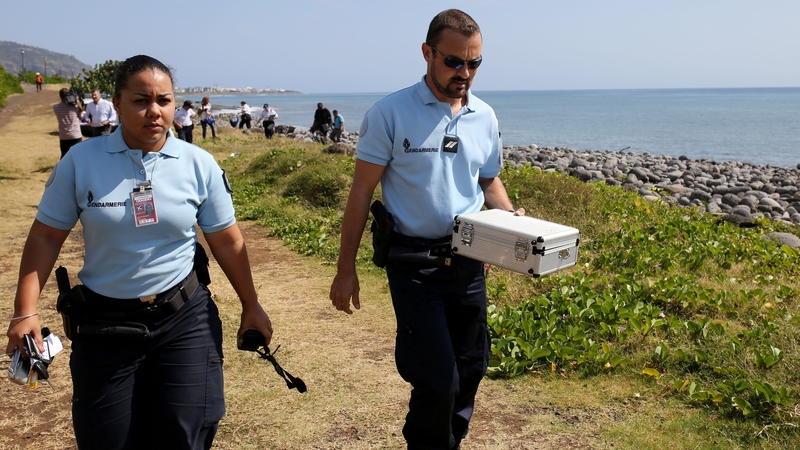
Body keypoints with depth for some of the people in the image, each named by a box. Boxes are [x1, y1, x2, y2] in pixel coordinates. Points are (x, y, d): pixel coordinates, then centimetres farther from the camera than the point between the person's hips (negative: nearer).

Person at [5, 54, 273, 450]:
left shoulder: (200, 164, -3)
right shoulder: (81, 161, -5)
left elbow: (227, 241, 3)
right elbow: (46, 236, 0)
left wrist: (250, 306, 8)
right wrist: (25, 311, -8)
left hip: (184, 317, 0)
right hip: (105, 322, 0)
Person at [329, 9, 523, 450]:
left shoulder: (485, 117, 6)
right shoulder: (390, 113, -9)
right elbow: (361, 193, -7)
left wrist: (510, 215, -3)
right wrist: (345, 269, -7)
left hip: (468, 262, 5)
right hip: (414, 264, -5)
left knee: (470, 369, 15)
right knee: (438, 380, -7)